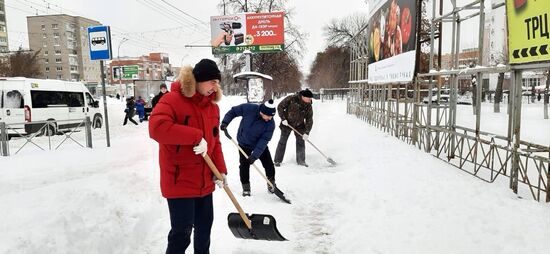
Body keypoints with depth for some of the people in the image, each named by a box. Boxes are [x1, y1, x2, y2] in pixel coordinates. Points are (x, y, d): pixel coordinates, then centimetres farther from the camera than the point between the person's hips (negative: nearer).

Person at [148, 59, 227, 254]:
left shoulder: (212, 105, 8)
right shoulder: (173, 99, -15)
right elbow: (157, 127, -33)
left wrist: (220, 170, 2)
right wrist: (196, 137, -30)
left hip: (205, 181, 7)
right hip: (180, 181, -7)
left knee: (205, 226, 20)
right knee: (182, 232, 0)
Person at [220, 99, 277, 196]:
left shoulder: (270, 123, -27)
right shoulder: (248, 108, -29)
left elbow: (264, 140, -28)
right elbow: (233, 111, -12)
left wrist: (255, 155, -33)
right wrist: (225, 122, -21)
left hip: (260, 145, 1)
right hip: (244, 143, 0)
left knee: (269, 165, 2)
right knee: (244, 165, 0)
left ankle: (271, 184, 26)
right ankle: (246, 187, 18)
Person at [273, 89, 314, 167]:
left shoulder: (308, 106, -11)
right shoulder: (292, 99, -22)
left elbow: (309, 120, -9)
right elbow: (280, 107, -13)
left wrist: (307, 132, -17)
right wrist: (283, 118, -19)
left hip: (299, 125, 3)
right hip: (287, 123, -3)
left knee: (301, 141, 2)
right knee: (282, 141, -1)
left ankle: (301, 160, 16)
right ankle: (277, 161, 10)